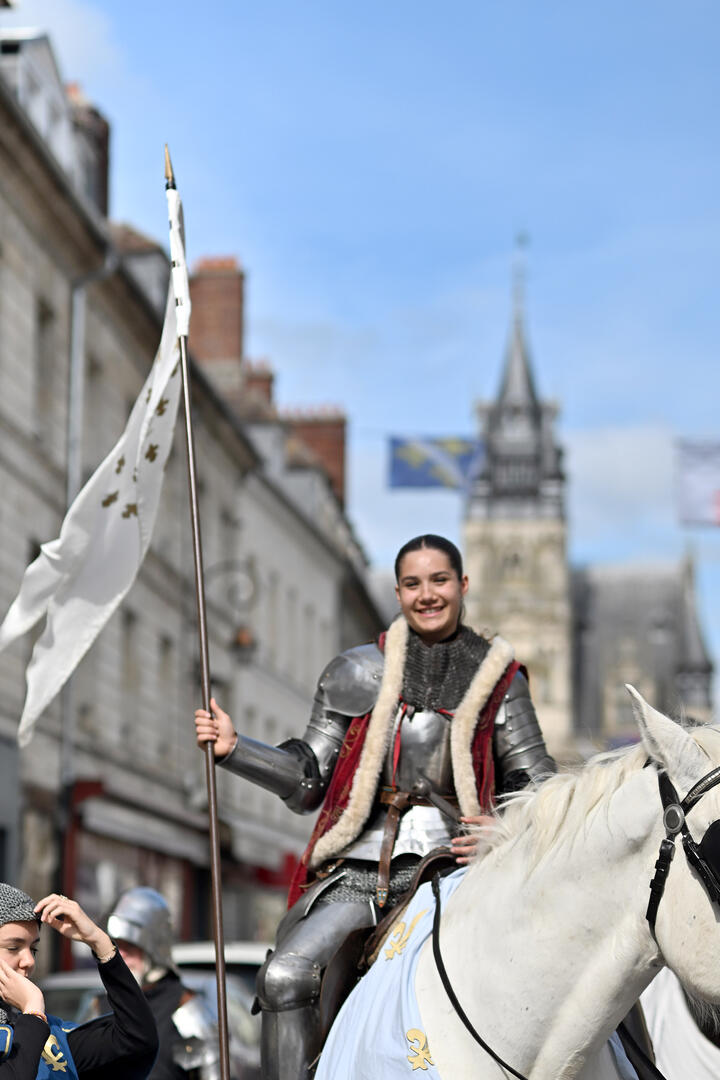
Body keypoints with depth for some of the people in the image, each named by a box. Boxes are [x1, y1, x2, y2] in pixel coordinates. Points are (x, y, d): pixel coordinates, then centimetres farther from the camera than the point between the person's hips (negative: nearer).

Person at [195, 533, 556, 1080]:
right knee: (284, 978, -23)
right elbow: (309, 781, 16)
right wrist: (234, 748, 3)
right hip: (358, 868, 1)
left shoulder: (498, 681, 11)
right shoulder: (356, 674, 14)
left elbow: (537, 784, 10)